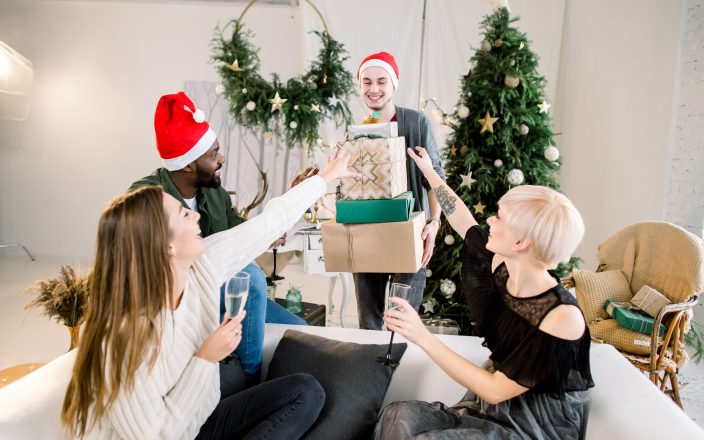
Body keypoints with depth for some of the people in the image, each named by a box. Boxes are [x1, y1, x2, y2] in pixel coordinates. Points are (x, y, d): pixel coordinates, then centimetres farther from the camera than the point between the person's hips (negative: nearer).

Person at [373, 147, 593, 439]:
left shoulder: (562, 317, -27)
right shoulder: (500, 266, -8)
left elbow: (495, 390, -25)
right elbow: (463, 221, 10)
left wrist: (423, 337, -30)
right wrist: (428, 171, 20)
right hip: (492, 409, 6)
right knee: (399, 416, -18)